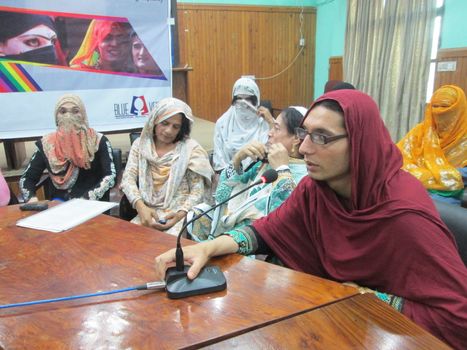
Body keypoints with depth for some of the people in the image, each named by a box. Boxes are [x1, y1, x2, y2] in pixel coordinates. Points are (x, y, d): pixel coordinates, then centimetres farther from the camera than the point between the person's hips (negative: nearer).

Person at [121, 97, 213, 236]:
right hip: (149, 212, 3)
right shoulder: (140, 144, 9)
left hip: (180, 214, -2)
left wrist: (180, 214, -20)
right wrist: (141, 207, -18)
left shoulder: (191, 148, 0)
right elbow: (128, 179, -1)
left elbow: (197, 191, -3)